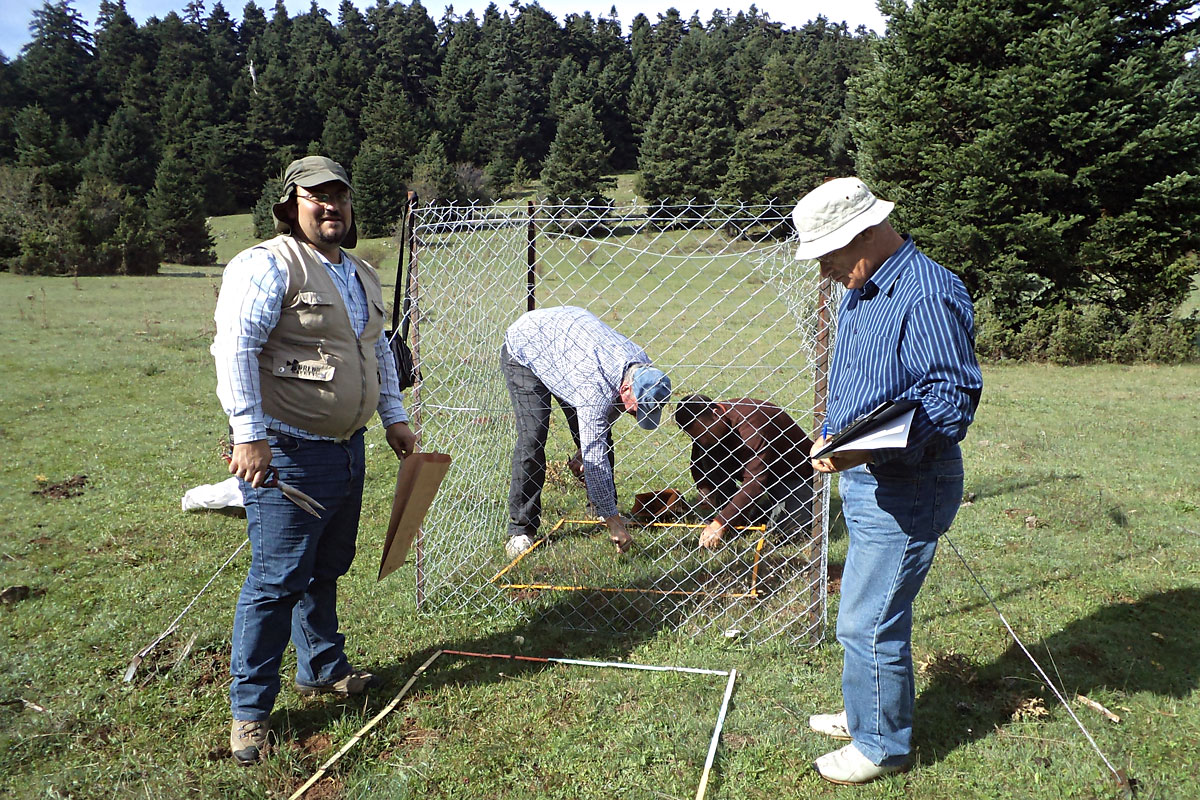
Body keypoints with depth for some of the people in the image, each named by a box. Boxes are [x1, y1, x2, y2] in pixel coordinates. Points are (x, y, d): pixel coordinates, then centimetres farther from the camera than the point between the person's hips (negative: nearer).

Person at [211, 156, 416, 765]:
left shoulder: (362, 274, 16)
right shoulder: (268, 265, -11)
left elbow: (380, 351, 26)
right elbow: (234, 348, -19)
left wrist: (394, 418, 22)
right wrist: (250, 435, -23)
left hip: (346, 449, 8)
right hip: (287, 455, -8)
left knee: (325, 571, 19)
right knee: (277, 581, -3)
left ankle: (322, 669, 37)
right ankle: (249, 709, 12)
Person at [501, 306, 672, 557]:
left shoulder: (641, 368, -18)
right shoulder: (596, 388, -41)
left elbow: (609, 412, 4)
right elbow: (595, 459, -38)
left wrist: (585, 451, 6)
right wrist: (613, 521, -34)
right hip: (523, 349, -7)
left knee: (599, 436, 0)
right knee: (532, 437, -19)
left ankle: (605, 508, 16)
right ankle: (520, 529, -10)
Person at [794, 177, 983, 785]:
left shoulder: (926, 295, -19)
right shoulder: (859, 293, 12)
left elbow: (954, 398, -24)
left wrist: (868, 452, -33)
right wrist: (833, 436, 13)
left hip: (904, 488, -10)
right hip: (864, 480, 10)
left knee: (868, 622, -1)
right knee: (869, 611, 21)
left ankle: (882, 745, 18)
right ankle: (866, 713, 38)